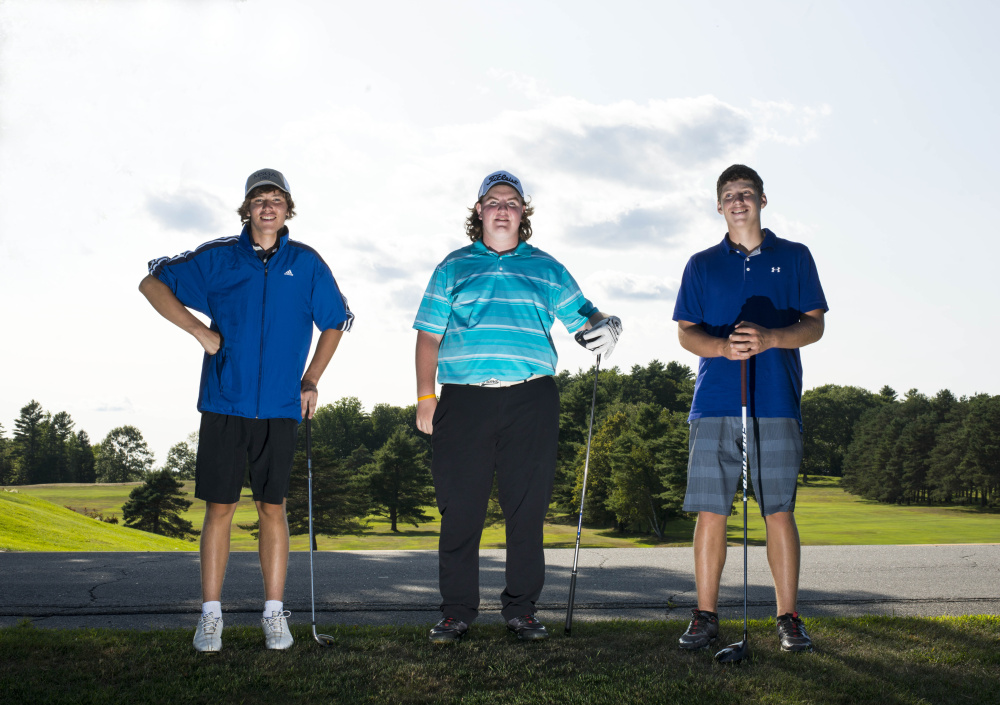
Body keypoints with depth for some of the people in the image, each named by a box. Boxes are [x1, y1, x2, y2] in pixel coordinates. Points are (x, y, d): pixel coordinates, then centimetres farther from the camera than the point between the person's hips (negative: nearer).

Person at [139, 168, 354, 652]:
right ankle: (211, 615, 11)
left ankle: (274, 613, 12)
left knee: (272, 508, 4)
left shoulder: (307, 263, 6)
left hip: (280, 409, 1)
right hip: (224, 404, 0)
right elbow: (152, 284, 8)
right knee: (220, 508, 2)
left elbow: (334, 323, 18)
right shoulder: (218, 258, 3)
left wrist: (311, 381, 8)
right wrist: (201, 331, -2)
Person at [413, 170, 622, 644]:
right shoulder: (453, 267, 15)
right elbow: (429, 335, 12)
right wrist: (425, 396, 2)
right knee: (460, 509, -1)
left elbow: (581, 316, 14)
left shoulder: (546, 269, 16)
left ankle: (521, 607, 12)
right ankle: (457, 611, 10)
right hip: (464, 400, 0)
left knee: (527, 507, 0)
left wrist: (606, 326, -10)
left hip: (531, 399, 1)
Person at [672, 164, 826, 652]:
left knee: (779, 512, -1)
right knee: (710, 512, 0)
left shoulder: (794, 257, 12)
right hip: (714, 404, 1)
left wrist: (769, 338, -14)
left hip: (776, 403, -1)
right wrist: (723, 347, -12)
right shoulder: (702, 265, 15)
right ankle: (705, 616, 9)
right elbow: (686, 333, 10)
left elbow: (814, 325, 6)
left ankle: (788, 618, 9)